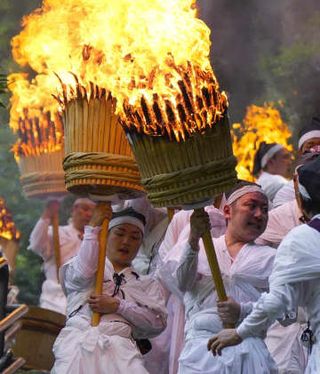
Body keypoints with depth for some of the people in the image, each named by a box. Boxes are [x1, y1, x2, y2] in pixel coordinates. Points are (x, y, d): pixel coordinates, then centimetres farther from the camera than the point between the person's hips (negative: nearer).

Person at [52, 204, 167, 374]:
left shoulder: (148, 283, 26)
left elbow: (158, 321, 9)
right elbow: (83, 272, -1)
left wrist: (118, 306, -2)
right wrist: (93, 227, 3)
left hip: (119, 343, 1)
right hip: (79, 338, -1)